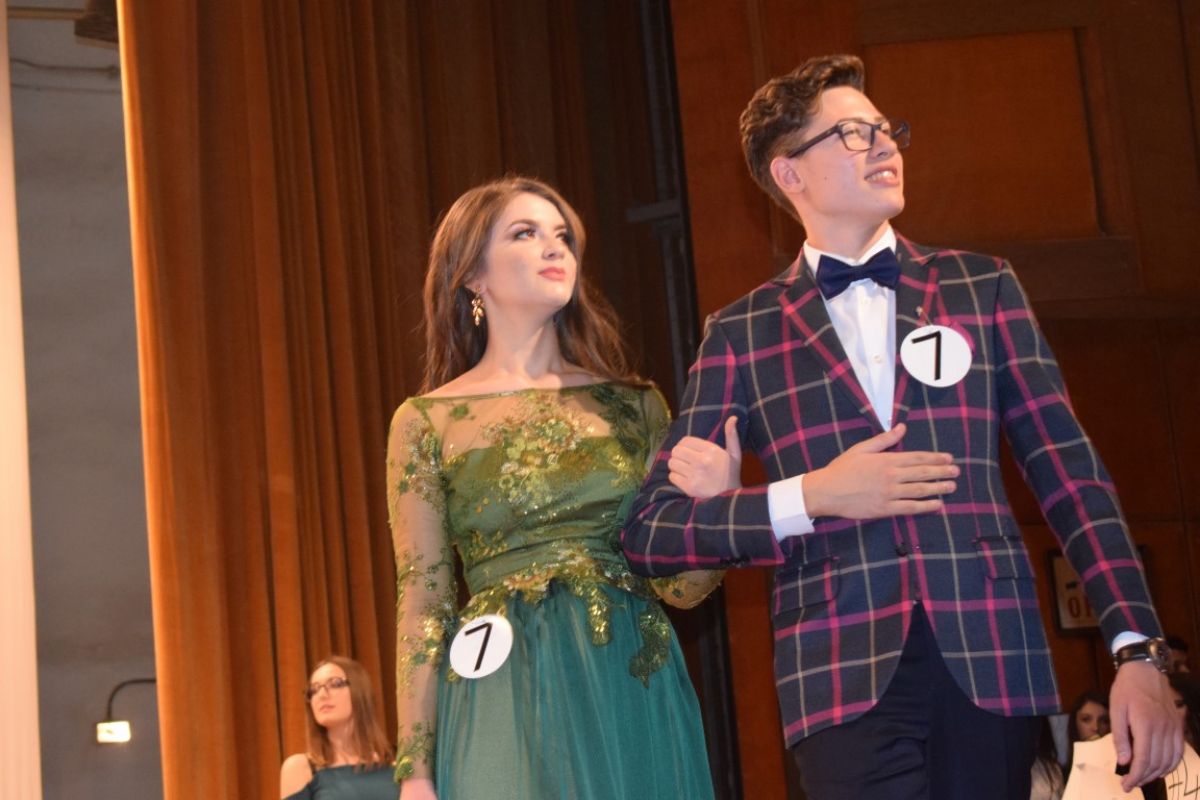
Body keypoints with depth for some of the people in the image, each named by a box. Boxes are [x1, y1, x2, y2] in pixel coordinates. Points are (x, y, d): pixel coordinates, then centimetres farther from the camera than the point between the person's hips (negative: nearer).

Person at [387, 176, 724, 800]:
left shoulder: (633, 404, 9)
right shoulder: (427, 422, 3)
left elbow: (680, 586, 6)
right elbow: (423, 605, 1)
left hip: (637, 705, 2)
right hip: (506, 712, -2)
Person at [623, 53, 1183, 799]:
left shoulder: (982, 287, 11)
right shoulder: (741, 334, 8)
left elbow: (1069, 471, 5)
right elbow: (652, 530, 5)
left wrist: (1138, 648, -5)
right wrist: (810, 496, -9)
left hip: (991, 659, 2)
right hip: (846, 675, -1)